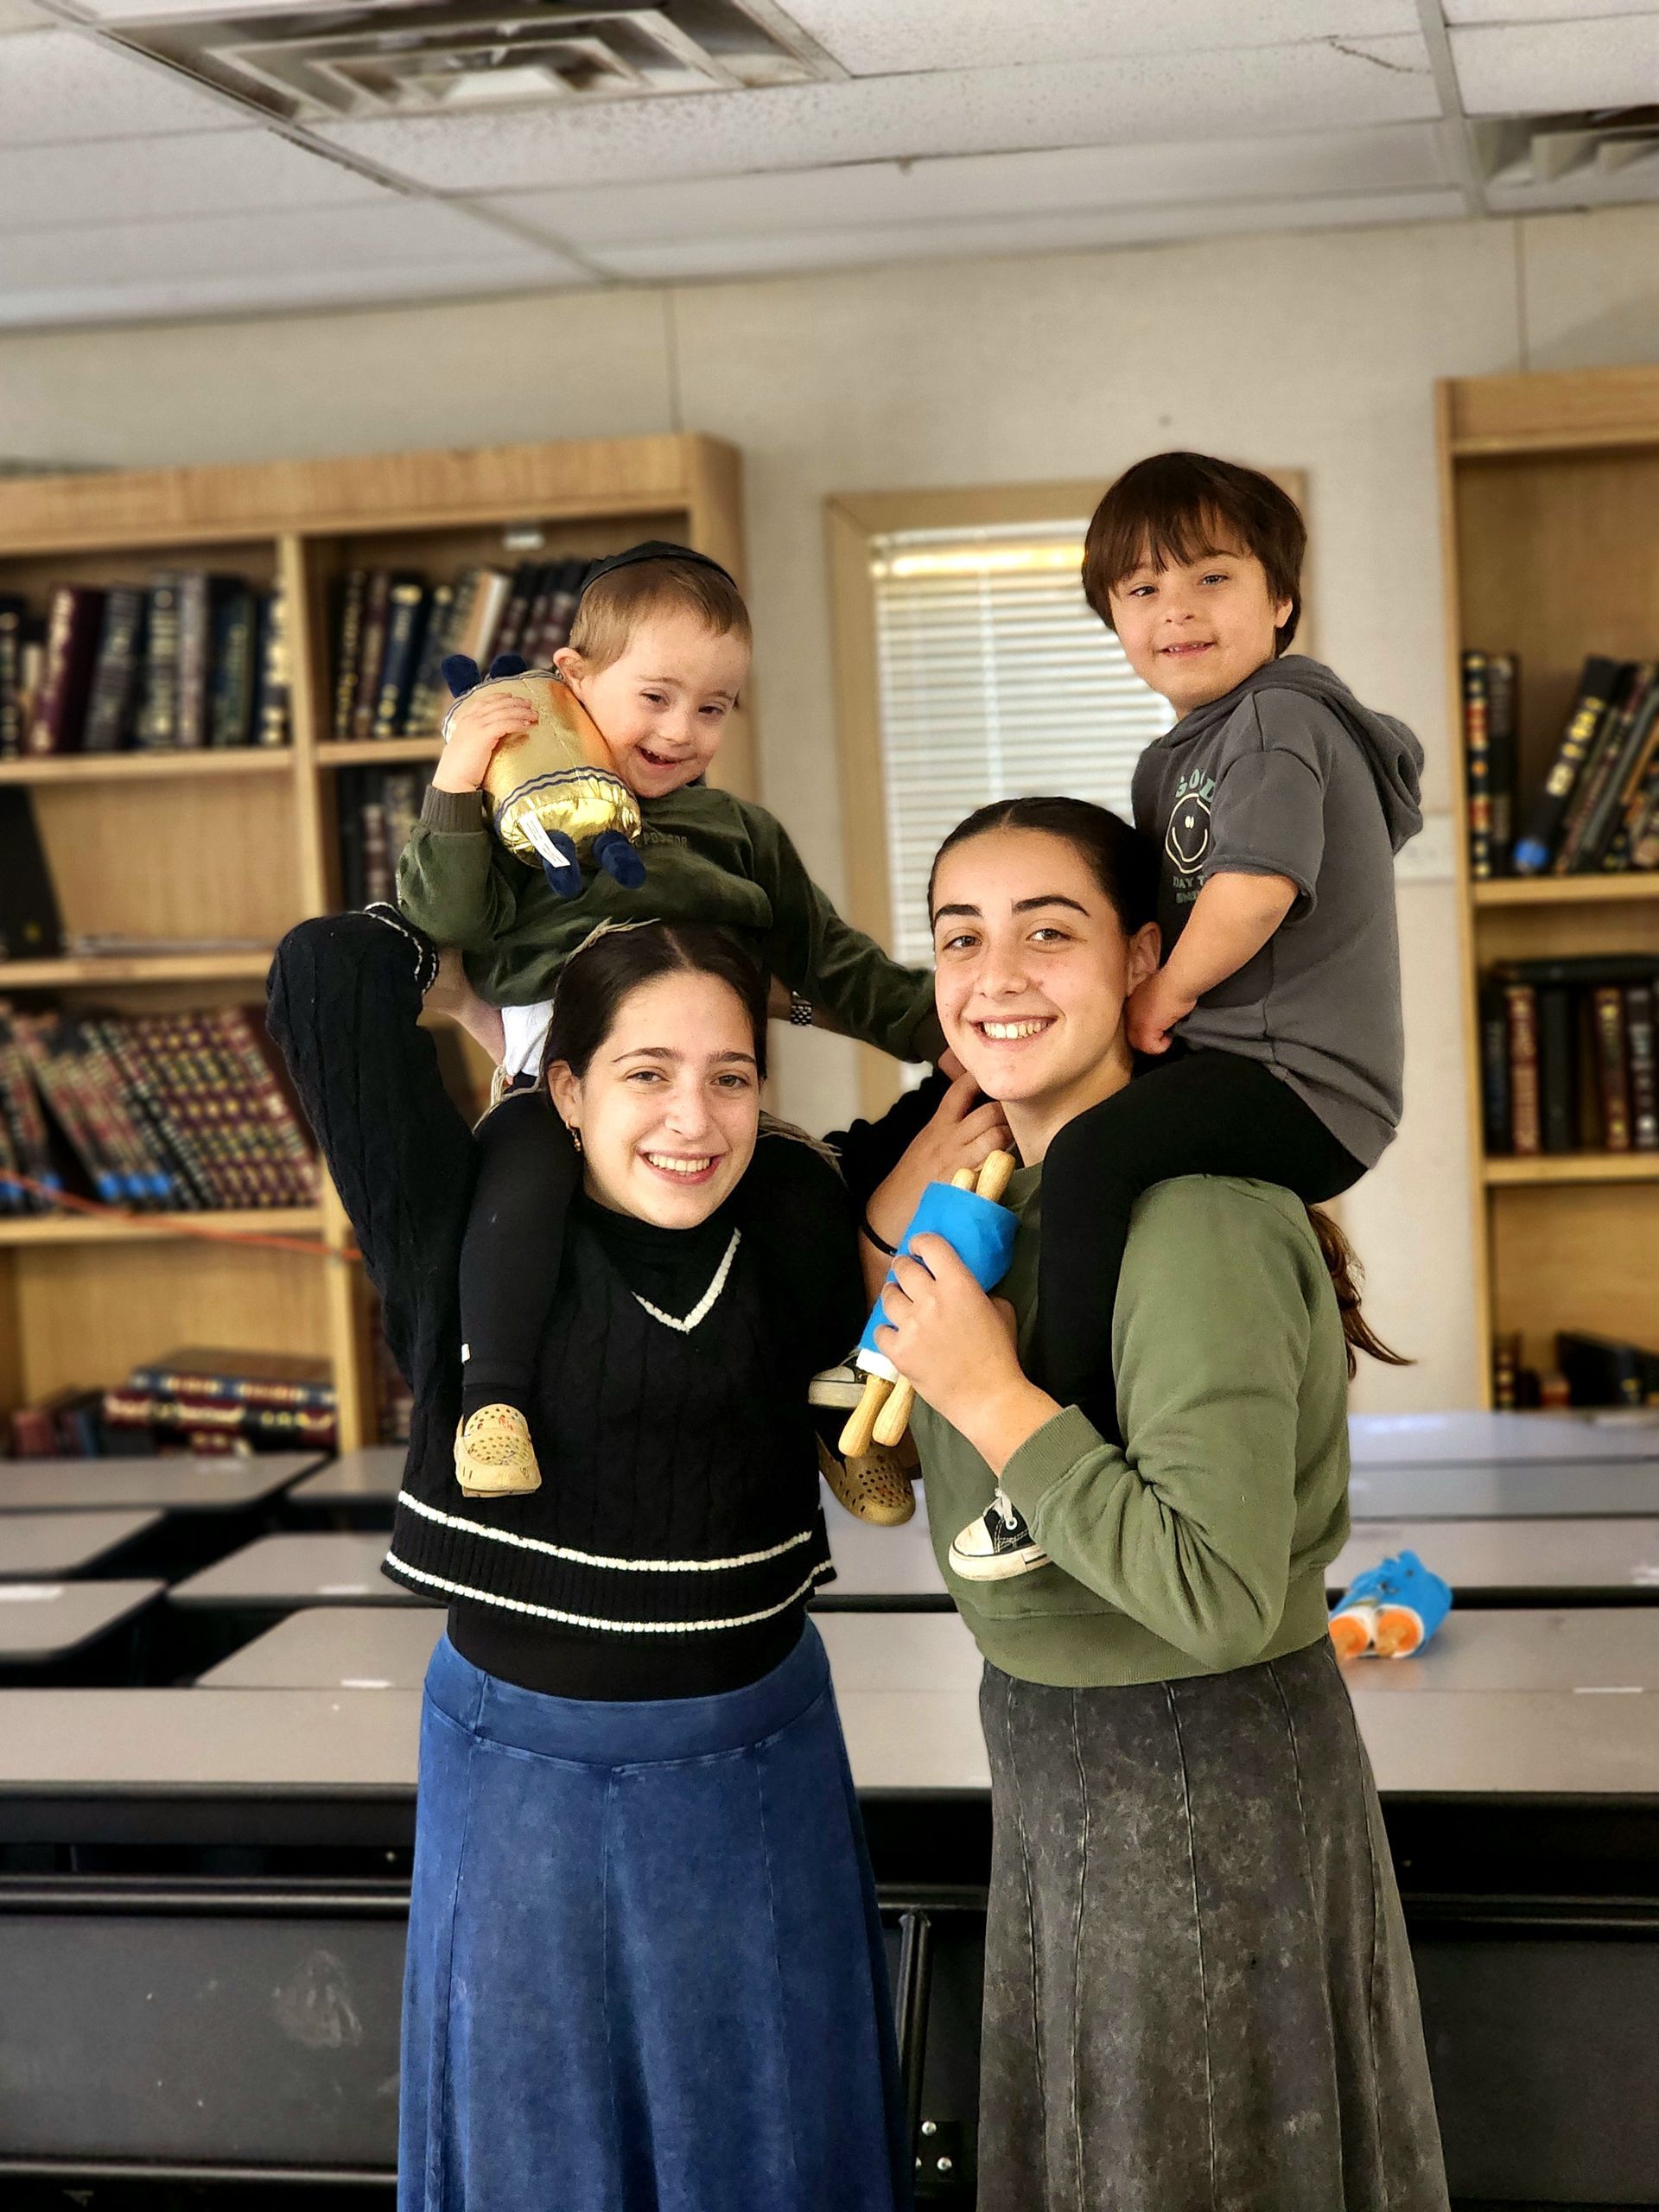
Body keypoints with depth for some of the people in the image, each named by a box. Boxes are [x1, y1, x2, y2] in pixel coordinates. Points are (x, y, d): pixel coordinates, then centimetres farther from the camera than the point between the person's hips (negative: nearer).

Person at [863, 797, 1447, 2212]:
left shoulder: (1192, 1215, -26)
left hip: (1201, 1772, -9)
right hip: (1061, 1750, 9)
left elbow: (1222, 1598, -31)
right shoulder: (1027, 1187, 3)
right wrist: (899, 1238, -3)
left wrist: (992, 1398, -27)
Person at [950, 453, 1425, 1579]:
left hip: (1303, 1083, -11)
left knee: (1090, 1153, -32)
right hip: (1240, 1068, 11)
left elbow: (1253, 892, -24)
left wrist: (1159, 998, -11)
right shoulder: (1175, 759, 20)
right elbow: (1161, 915, 28)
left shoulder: (1279, 717, -10)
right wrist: (1150, 1008, 9)